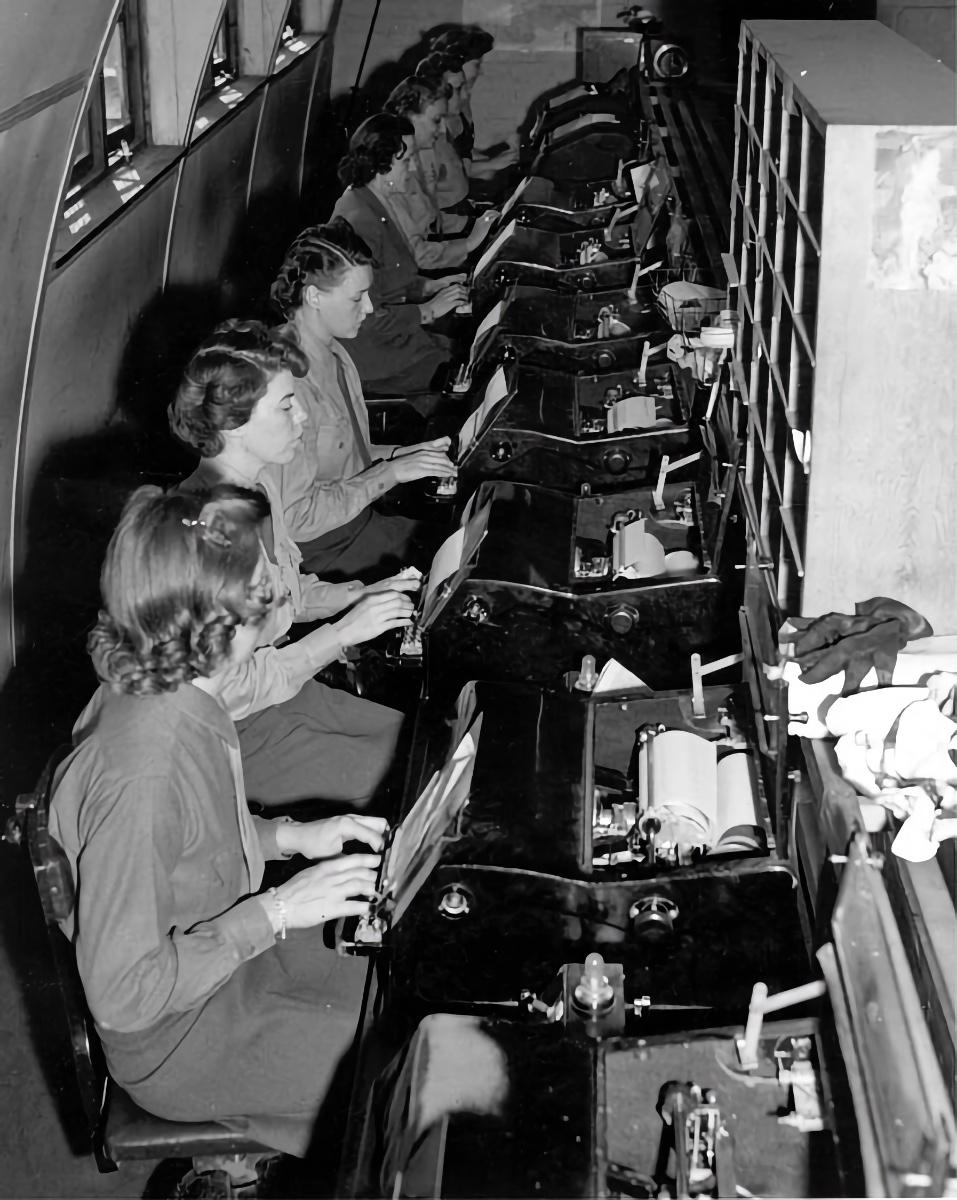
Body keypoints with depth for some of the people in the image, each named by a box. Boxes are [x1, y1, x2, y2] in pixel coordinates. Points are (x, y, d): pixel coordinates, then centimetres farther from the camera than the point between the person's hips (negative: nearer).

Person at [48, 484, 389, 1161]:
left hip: (233, 944, 9)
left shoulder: (180, 697, -7)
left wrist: (289, 838, 0)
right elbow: (124, 995, -29)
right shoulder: (140, 774, -36)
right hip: (177, 1037, -9)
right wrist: (276, 911, -27)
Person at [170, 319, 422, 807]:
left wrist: (357, 595, 0)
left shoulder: (262, 479, 0)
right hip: (226, 730, -9)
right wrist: (344, 632, -23)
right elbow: (230, 690, -27)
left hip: (278, 682, 9)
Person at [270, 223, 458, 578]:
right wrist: (391, 472, -21)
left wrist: (401, 454, 4)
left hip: (358, 510, 9)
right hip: (325, 550, -9)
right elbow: (297, 518, -26)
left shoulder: (332, 352, 6)